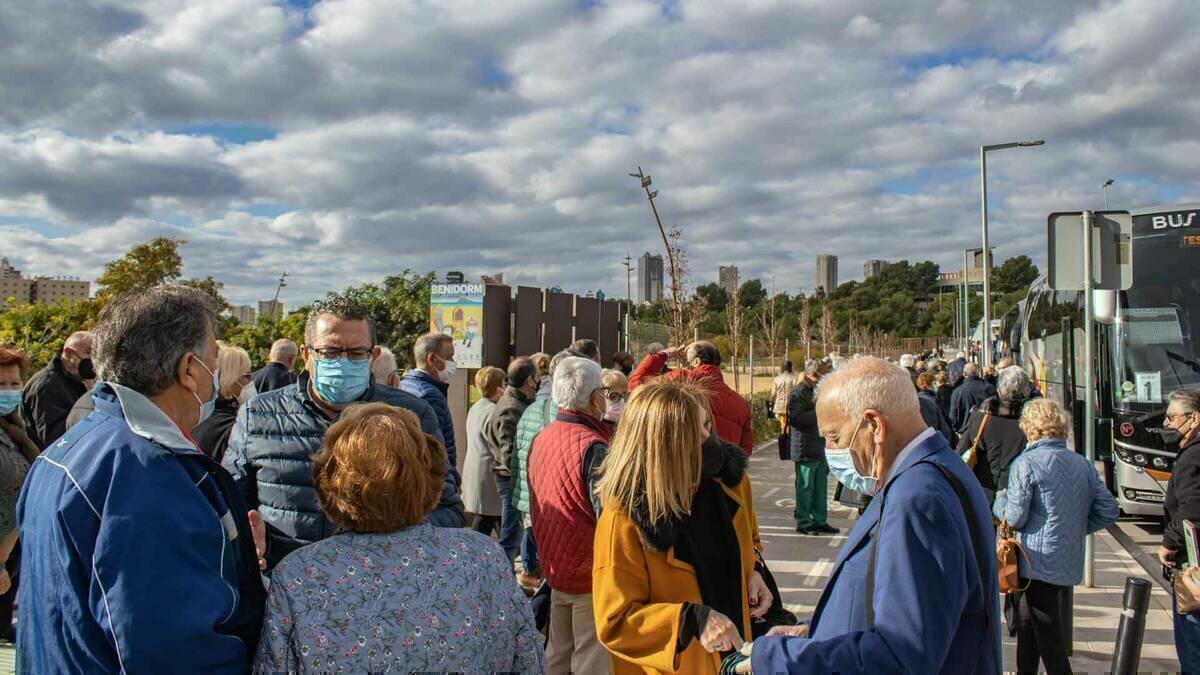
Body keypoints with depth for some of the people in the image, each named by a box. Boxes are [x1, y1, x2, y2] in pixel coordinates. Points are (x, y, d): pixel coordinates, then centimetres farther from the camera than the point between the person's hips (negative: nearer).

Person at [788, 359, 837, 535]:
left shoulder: (818, 391, 18)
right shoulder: (797, 393, -13)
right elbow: (796, 418, -25)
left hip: (821, 447, 9)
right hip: (805, 450, -9)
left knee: (821, 487, 13)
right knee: (805, 487, -1)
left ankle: (820, 521, 22)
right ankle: (803, 523, 7)